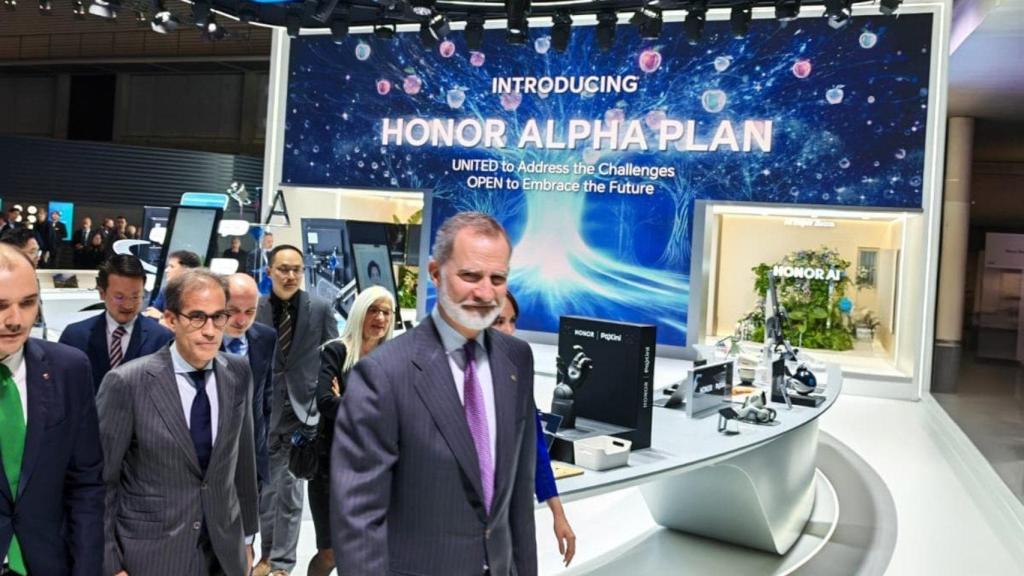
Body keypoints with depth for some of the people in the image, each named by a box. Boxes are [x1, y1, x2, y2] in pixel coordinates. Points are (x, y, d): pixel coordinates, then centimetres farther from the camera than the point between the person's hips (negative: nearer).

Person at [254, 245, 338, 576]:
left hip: (302, 409, -1)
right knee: (265, 486, 13)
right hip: (264, 411, 1)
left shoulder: (320, 309, -3)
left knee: (291, 490, 7)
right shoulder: (254, 308, -4)